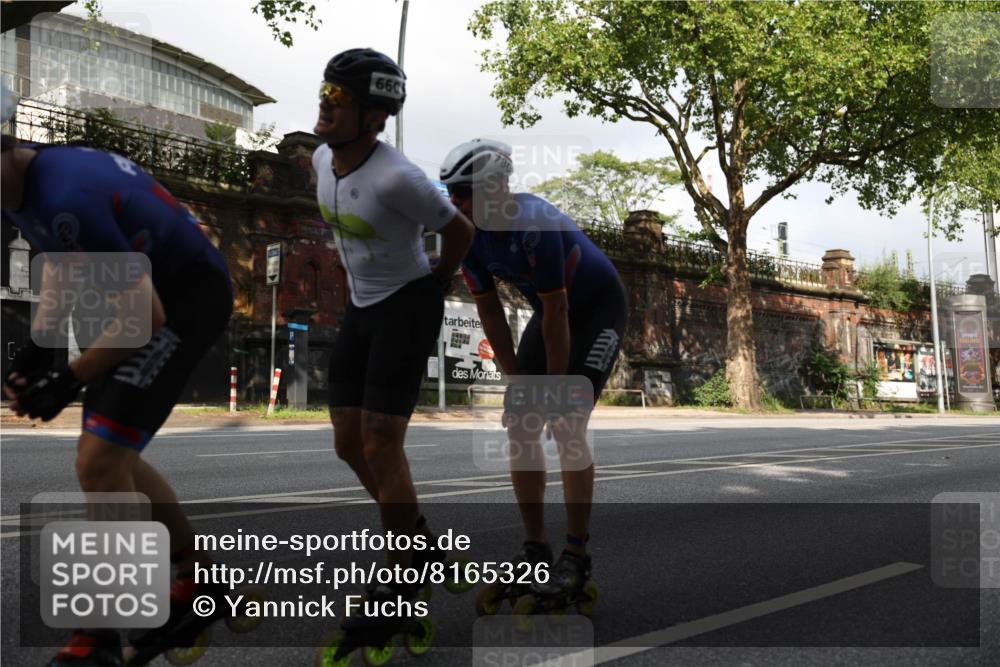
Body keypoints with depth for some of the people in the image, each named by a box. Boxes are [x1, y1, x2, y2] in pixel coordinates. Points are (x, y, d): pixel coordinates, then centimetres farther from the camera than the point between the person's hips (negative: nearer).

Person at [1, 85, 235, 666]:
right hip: (152, 294, 10)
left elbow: (143, 314, -26)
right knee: (113, 461, 15)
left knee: (99, 462, -14)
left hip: (189, 298, -10)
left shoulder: (66, 198, -30)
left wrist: (70, 380, -15)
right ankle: (201, 581, 31)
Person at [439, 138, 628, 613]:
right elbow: (490, 312, -5)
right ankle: (535, 548, 8)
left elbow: (555, 314, -29)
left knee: (568, 426, -17)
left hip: (599, 310, -7)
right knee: (518, 426, -2)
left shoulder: (535, 226, -33)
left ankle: (576, 556, -6)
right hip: (553, 312, 7)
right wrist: (515, 379, -5)